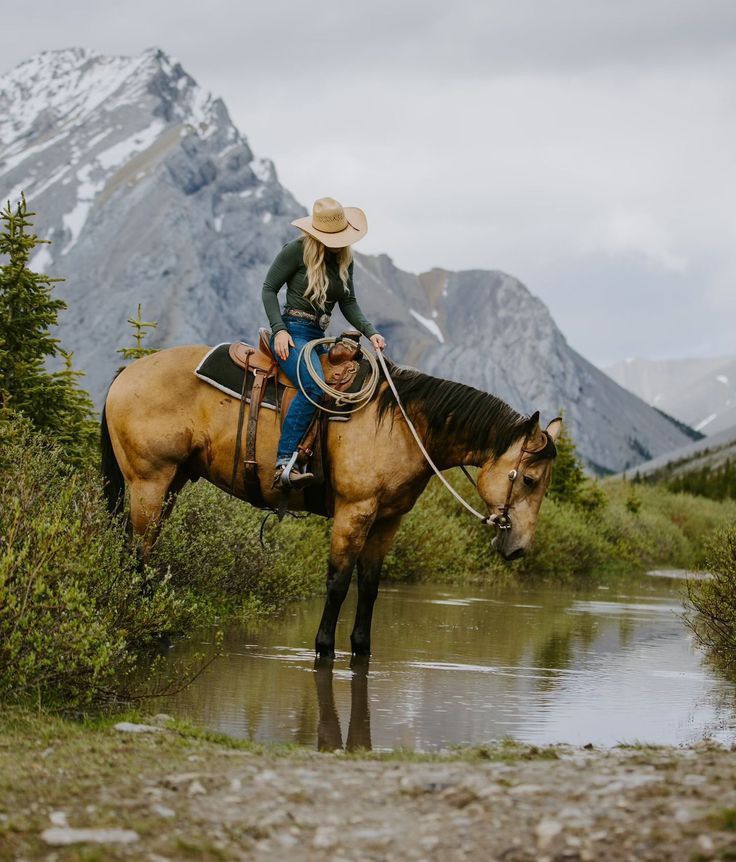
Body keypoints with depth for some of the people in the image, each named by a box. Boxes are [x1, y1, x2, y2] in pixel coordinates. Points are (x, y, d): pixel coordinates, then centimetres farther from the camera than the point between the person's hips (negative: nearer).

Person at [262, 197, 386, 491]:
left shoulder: (344, 259, 12)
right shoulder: (297, 250, -6)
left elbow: (349, 304, 14)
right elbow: (269, 289, -3)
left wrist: (370, 331, -2)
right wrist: (279, 330, -14)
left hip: (319, 336, 8)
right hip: (292, 333, -8)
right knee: (314, 386, -33)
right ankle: (284, 464, -39)